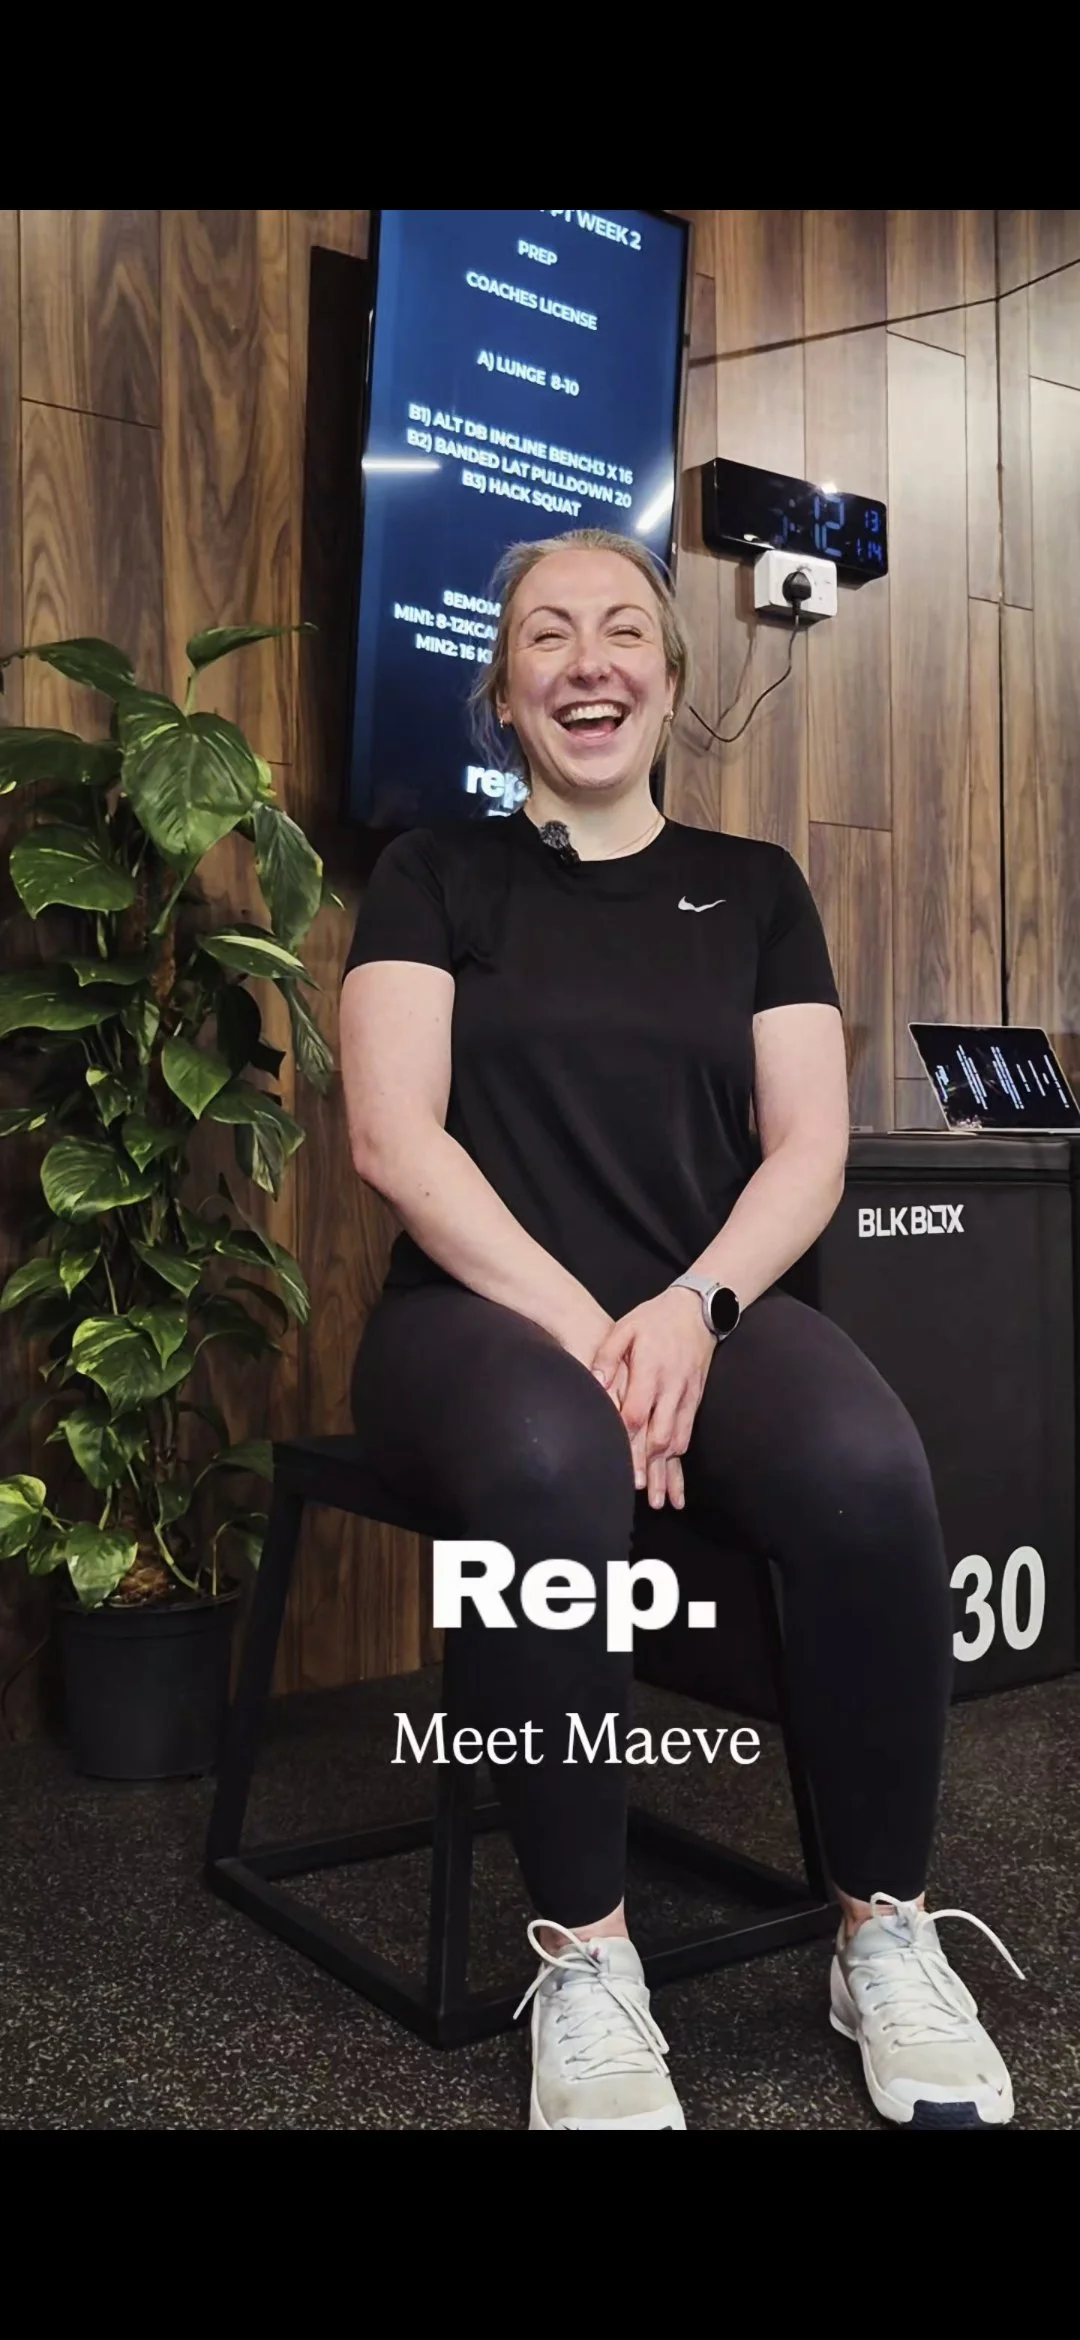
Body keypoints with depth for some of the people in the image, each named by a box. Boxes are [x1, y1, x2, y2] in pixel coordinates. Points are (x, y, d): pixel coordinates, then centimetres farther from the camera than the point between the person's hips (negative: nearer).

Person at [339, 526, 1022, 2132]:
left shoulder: (754, 886, 15)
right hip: (483, 1309, -1)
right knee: (551, 1462, -38)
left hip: (709, 1312, 2)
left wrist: (692, 1305, -14)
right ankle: (582, 1957, -19)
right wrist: (575, 1322, -17)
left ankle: (887, 1934, -10)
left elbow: (810, 1150, 6)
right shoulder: (437, 875, 9)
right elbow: (393, 1131, -5)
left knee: (870, 1471, -32)